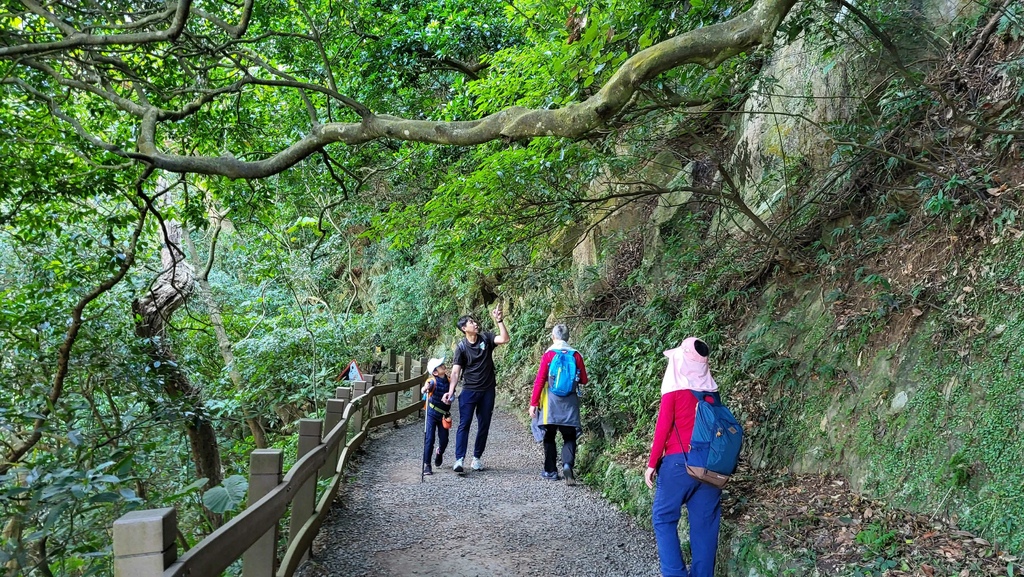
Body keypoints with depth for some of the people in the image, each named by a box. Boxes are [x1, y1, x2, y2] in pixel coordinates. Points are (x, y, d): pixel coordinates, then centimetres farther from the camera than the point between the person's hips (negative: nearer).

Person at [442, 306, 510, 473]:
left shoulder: (486, 338, 0)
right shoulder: (461, 346, -6)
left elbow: (504, 339, -16)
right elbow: (455, 371, -10)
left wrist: (499, 321, -22)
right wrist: (450, 391, -21)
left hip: (488, 390, 3)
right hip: (469, 390, -3)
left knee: (484, 425, 8)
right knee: (464, 424, -9)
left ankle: (477, 458, 19)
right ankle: (459, 460, -13)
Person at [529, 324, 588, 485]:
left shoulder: (548, 355, -7)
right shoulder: (576, 355, -1)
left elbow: (539, 380, -9)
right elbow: (583, 380, 6)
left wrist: (533, 403, -4)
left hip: (551, 403, -1)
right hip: (570, 404, 1)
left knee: (549, 437, 12)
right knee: (569, 437, 7)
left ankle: (551, 471, 17)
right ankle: (568, 464, -17)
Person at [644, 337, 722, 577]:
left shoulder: (674, 388, -6)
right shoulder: (711, 390, 7)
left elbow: (663, 428, -8)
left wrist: (652, 463, -2)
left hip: (679, 460, -4)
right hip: (709, 462, 5)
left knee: (663, 517, 7)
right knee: (704, 523, 8)